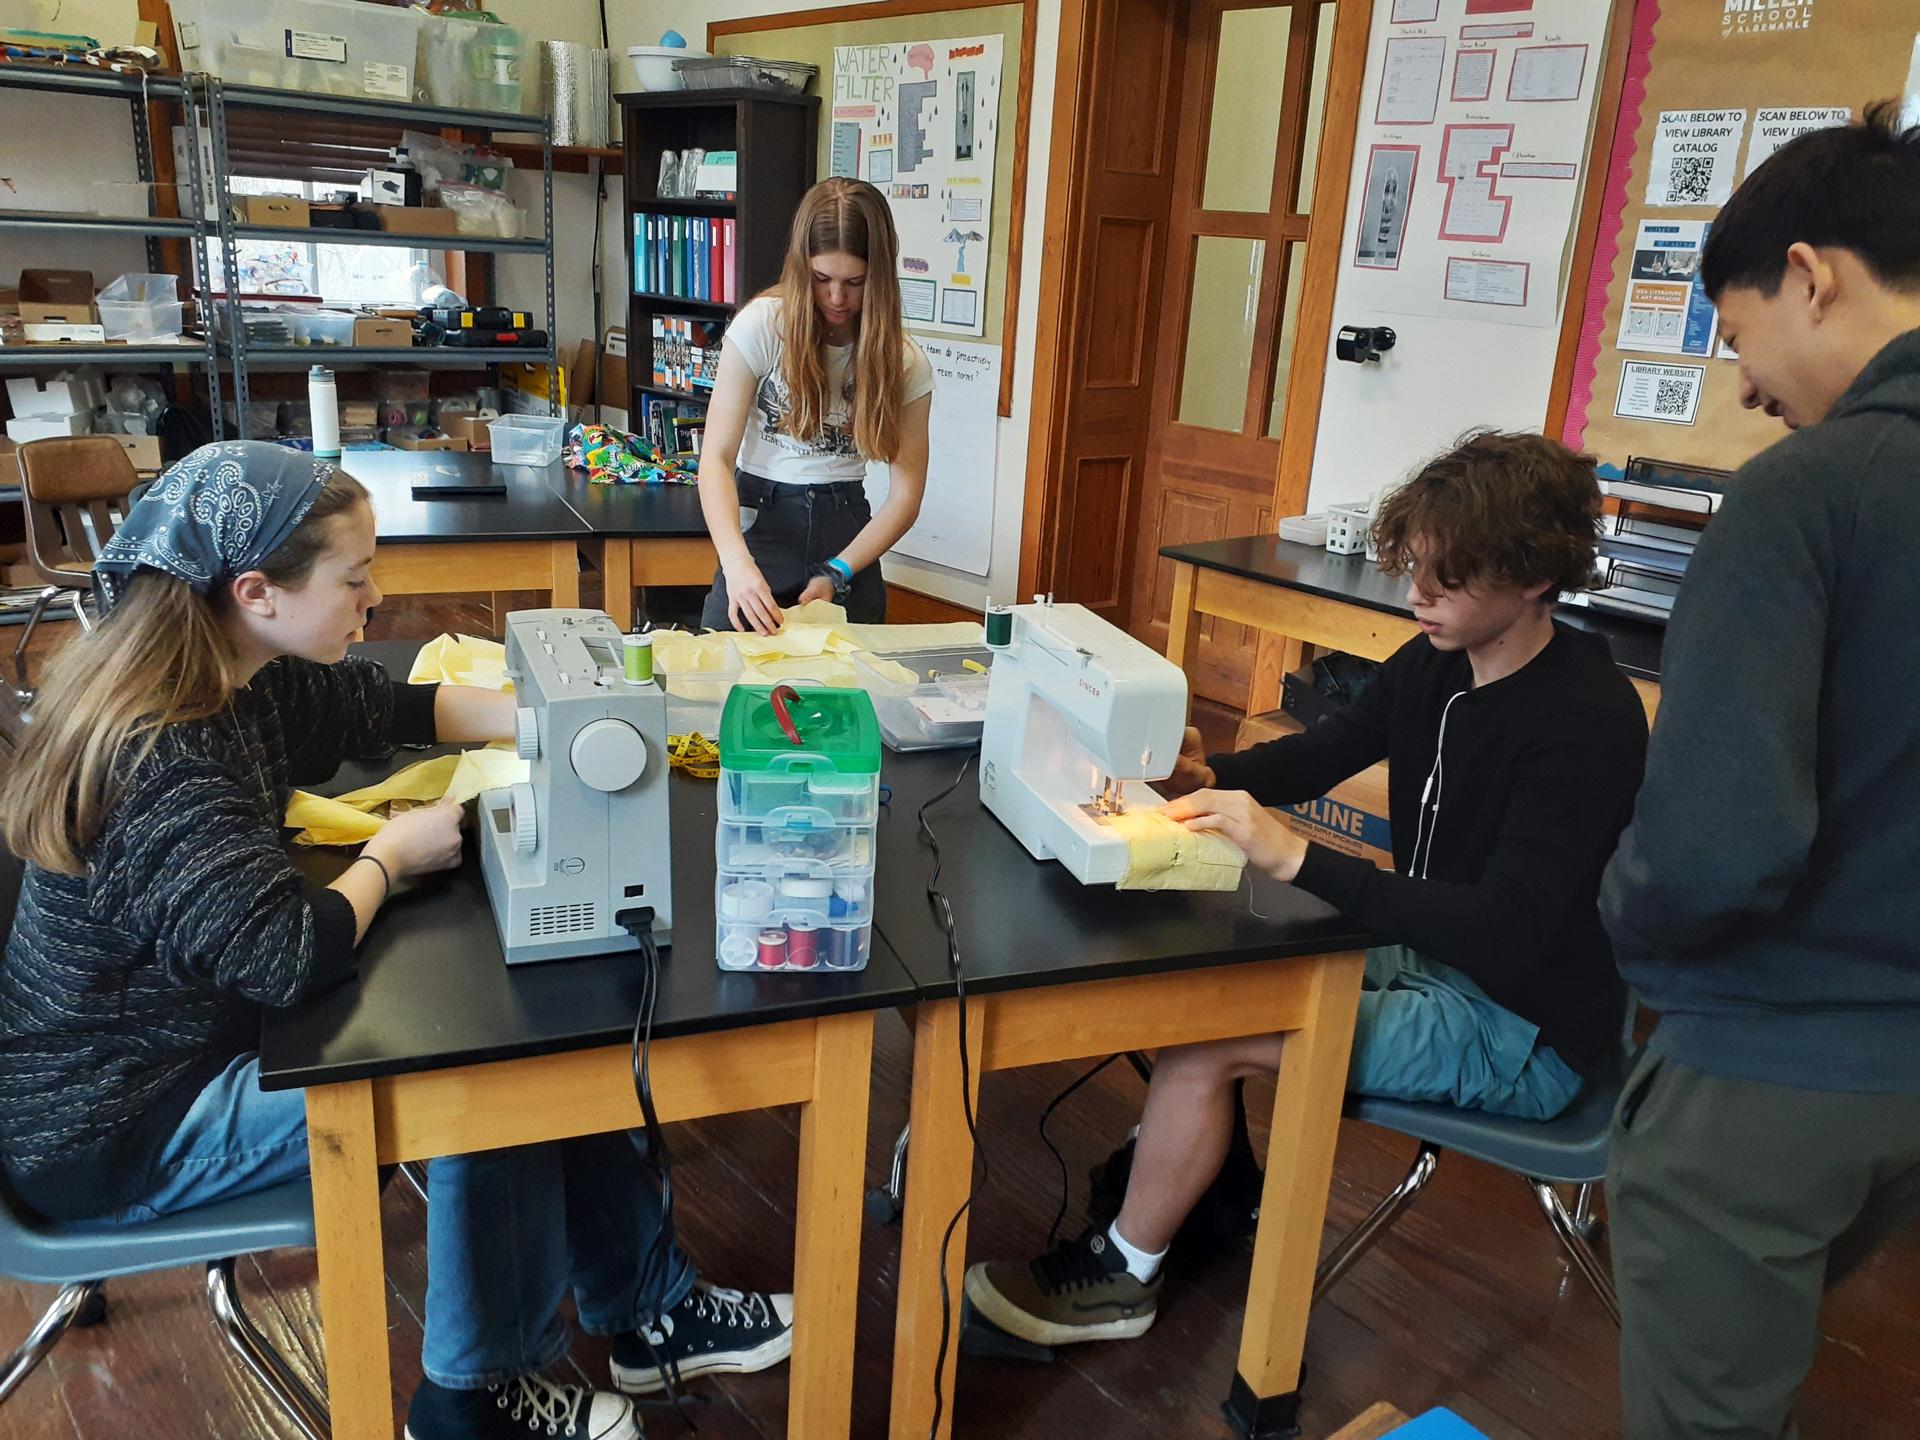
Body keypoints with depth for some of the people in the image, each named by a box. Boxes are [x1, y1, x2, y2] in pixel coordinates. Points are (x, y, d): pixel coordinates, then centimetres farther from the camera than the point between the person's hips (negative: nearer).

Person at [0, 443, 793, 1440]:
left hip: (206, 1027, 9)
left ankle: (647, 1310, 13)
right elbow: (289, 953, -39)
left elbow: (385, 708, 13)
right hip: (126, 1126, -9)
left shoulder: (232, 681, -3)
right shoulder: (160, 761, -32)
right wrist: (392, 854, -20)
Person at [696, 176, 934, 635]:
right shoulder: (762, 326, -11)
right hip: (758, 518, -2)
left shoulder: (906, 364, -4)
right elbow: (717, 457, -14)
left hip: (846, 531, 2)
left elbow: (905, 492, -3)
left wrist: (836, 575, -16)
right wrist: (738, 563, -30)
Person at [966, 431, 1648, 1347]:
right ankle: (1208, 1179, 21)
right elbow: (1320, 756, 11)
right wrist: (1209, 779, -11)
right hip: (1425, 954, 8)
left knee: (1200, 1041, -19)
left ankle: (1121, 1275, 5)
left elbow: (1507, 931, -34)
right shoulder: (1433, 664, -1)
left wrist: (1293, 857, -40)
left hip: (1519, 1030, -8)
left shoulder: (1587, 720, -25)